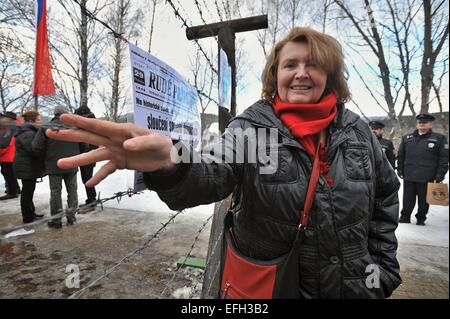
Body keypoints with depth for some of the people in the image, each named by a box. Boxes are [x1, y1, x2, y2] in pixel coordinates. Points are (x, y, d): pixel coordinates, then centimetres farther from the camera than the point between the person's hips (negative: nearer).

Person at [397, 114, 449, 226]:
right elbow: (400, 156, 13)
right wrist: (400, 170, 7)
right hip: (408, 176, 2)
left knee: (423, 200, 10)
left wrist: (440, 175, -6)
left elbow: (444, 159, 0)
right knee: (407, 200, 7)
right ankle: (404, 218, 18)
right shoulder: (407, 138, 10)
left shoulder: (439, 139, 3)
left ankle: (421, 219, 25)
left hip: (427, 178, -1)